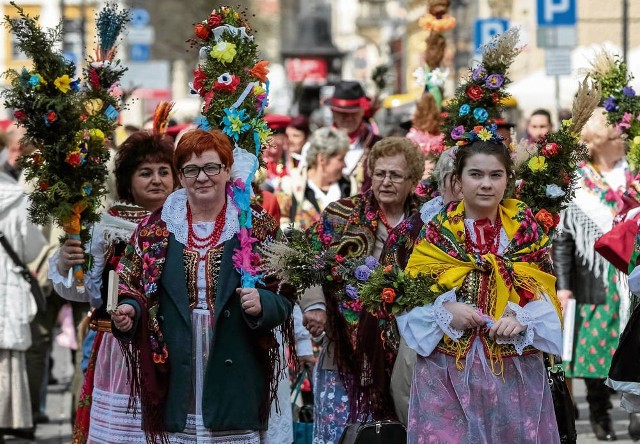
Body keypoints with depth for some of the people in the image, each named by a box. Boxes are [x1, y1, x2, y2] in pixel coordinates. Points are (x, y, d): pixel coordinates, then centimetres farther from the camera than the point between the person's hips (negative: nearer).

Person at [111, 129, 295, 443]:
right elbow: (131, 287, 12)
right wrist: (129, 311, -9)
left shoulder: (258, 226, 4)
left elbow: (283, 297, 4)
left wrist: (261, 304, -17)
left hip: (234, 375, -1)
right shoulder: (154, 228, 9)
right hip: (174, 378, 1)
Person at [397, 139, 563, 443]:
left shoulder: (526, 229, 5)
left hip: (515, 368, 1)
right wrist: (445, 309, -16)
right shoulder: (437, 231, 2)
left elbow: (546, 294, 5)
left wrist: (522, 320, -14)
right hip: (447, 369, -1)